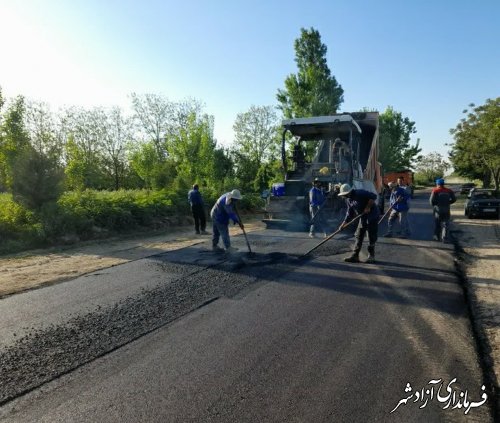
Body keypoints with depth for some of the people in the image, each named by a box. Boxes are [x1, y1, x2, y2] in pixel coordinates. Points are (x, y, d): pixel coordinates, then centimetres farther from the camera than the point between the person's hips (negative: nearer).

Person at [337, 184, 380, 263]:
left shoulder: (360, 193, -21)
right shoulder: (348, 200, 4)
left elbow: (373, 196, -21)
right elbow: (349, 214, 9)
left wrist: (368, 207, -23)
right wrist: (343, 224, 4)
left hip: (372, 216, -8)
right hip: (363, 218, 8)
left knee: (371, 237, 1)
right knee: (358, 237, 5)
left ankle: (371, 256, 14)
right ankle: (355, 256, 8)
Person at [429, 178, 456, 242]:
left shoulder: (435, 191, -9)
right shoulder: (449, 191, 2)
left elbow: (431, 200, -16)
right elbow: (454, 199, 4)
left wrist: (433, 204, 3)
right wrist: (448, 203, 17)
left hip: (438, 210, -2)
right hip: (446, 210, 2)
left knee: (437, 224, 13)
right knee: (445, 224, 5)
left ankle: (437, 237, 23)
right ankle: (444, 238, -3)